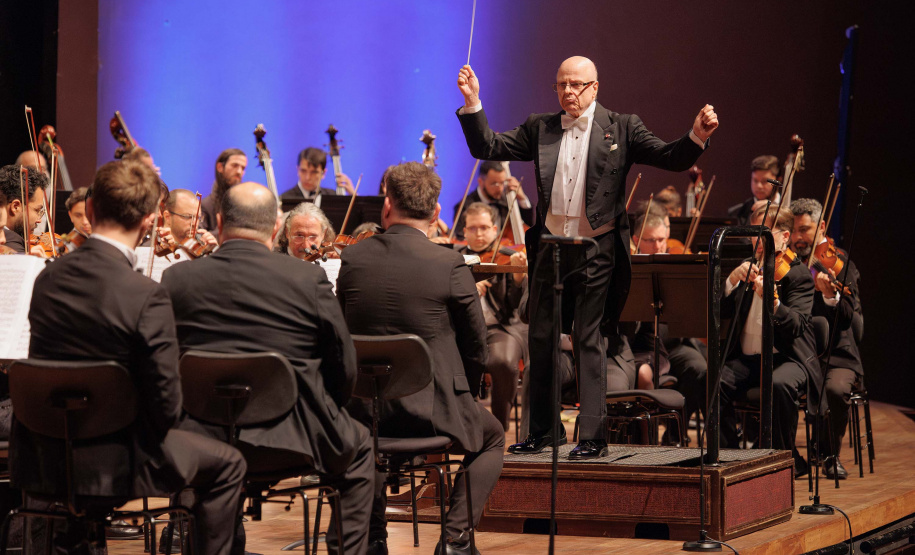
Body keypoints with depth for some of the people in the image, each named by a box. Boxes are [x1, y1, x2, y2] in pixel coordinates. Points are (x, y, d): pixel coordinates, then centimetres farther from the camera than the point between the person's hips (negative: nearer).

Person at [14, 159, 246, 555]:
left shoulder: (47, 280, -4)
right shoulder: (147, 297, -22)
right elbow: (166, 404, -18)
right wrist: (158, 426, 6)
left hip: (41, 463, 6)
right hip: (114, 464, -6)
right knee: (227, 465, 14)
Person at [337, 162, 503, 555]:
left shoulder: (353, 258, -3)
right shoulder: (449, 264, -12)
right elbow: (476, 346, -4)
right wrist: (462, 398, 14)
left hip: (365, 408, 3)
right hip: (432, 411, -3)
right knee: (492, 437, 27)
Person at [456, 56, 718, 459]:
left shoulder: (620, 129, 2)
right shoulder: (539, 129, 11)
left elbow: (671, 158, -4)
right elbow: (487, 148, 9)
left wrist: (697, 136, -22)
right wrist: (472, 103, -3)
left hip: (597, 250, -4)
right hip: (549, 246, 4)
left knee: (589, 342, -3)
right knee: (540, 339, 10)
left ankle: (593, 437, 2)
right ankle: (542, 431, 22)